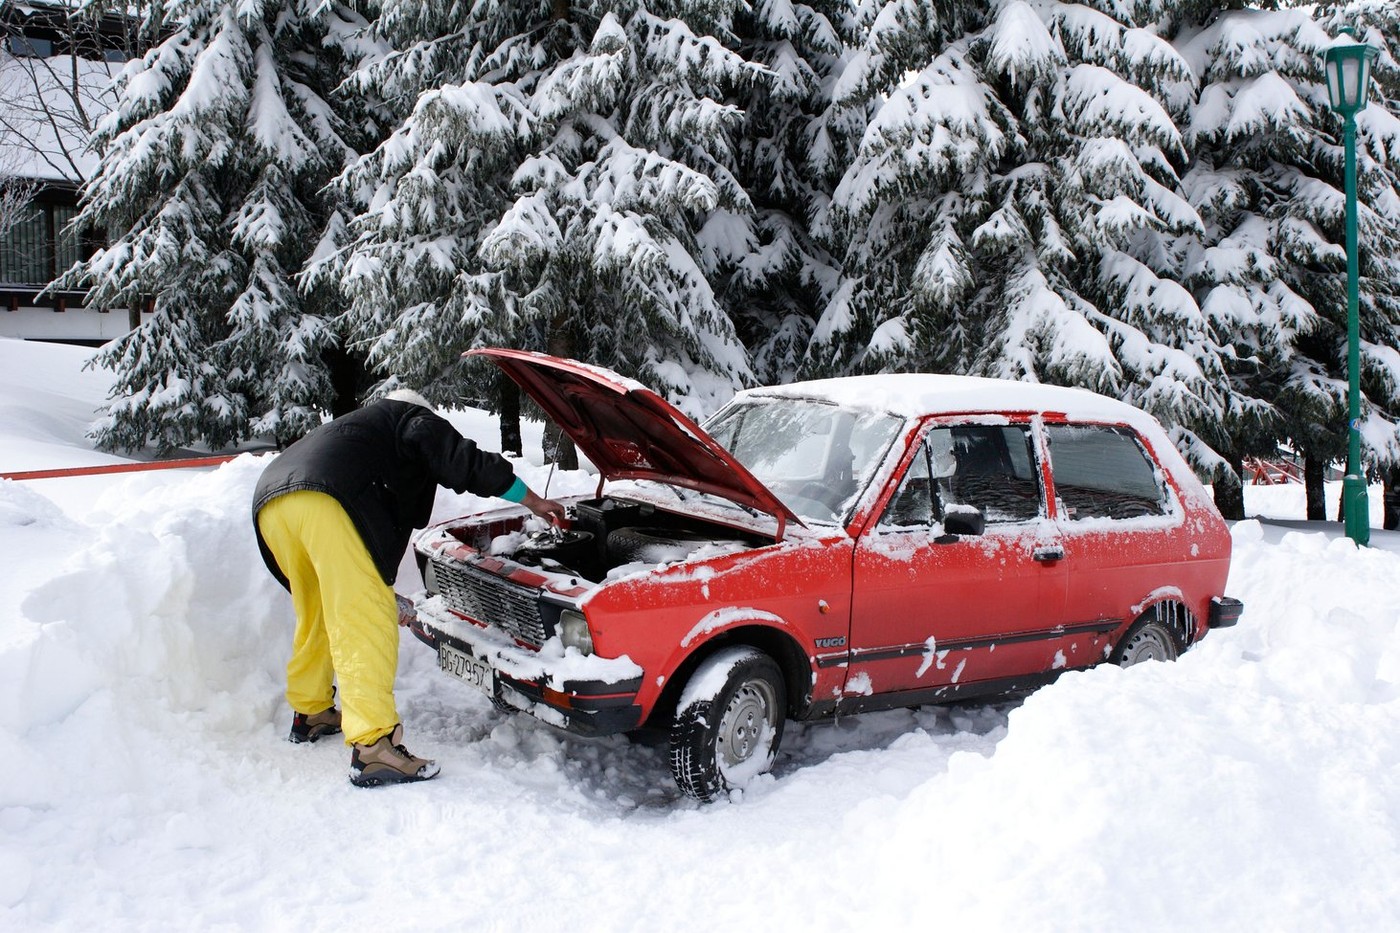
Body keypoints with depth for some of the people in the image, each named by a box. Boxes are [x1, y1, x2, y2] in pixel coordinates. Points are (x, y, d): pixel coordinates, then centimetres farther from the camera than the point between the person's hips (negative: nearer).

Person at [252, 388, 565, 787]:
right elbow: (463, 462, 7)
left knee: (317, 616, 26)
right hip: (324, 500, -9)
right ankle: (373, 749, -17)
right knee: (366, 624, -10)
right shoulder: (414, 420, 22)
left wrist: (380, 595, 54)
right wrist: (533, 501, 17)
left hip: (269, 500, 9)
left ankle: (310, 713, 39)